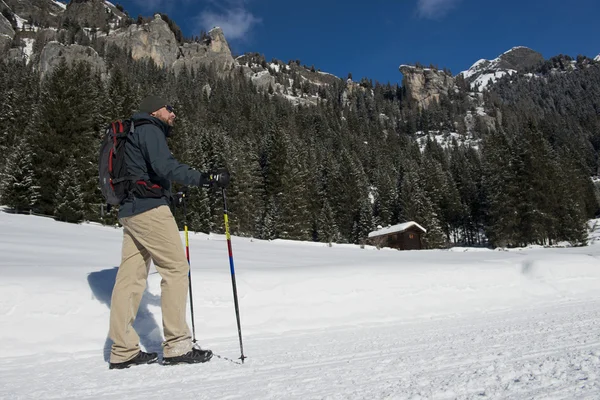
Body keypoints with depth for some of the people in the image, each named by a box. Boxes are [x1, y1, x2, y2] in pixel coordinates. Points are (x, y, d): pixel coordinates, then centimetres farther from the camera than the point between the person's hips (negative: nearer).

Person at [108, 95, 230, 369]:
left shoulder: (136, 135, 27)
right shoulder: (150, 130, -3)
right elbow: (164, 166, -20)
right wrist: (204, 178, -24)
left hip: (130, 212, 10)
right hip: (150, 208, -10)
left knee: (131, 277, 6)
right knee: (176, 268, -7)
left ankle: (123, 351, 10)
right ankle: (177, 346, -5)